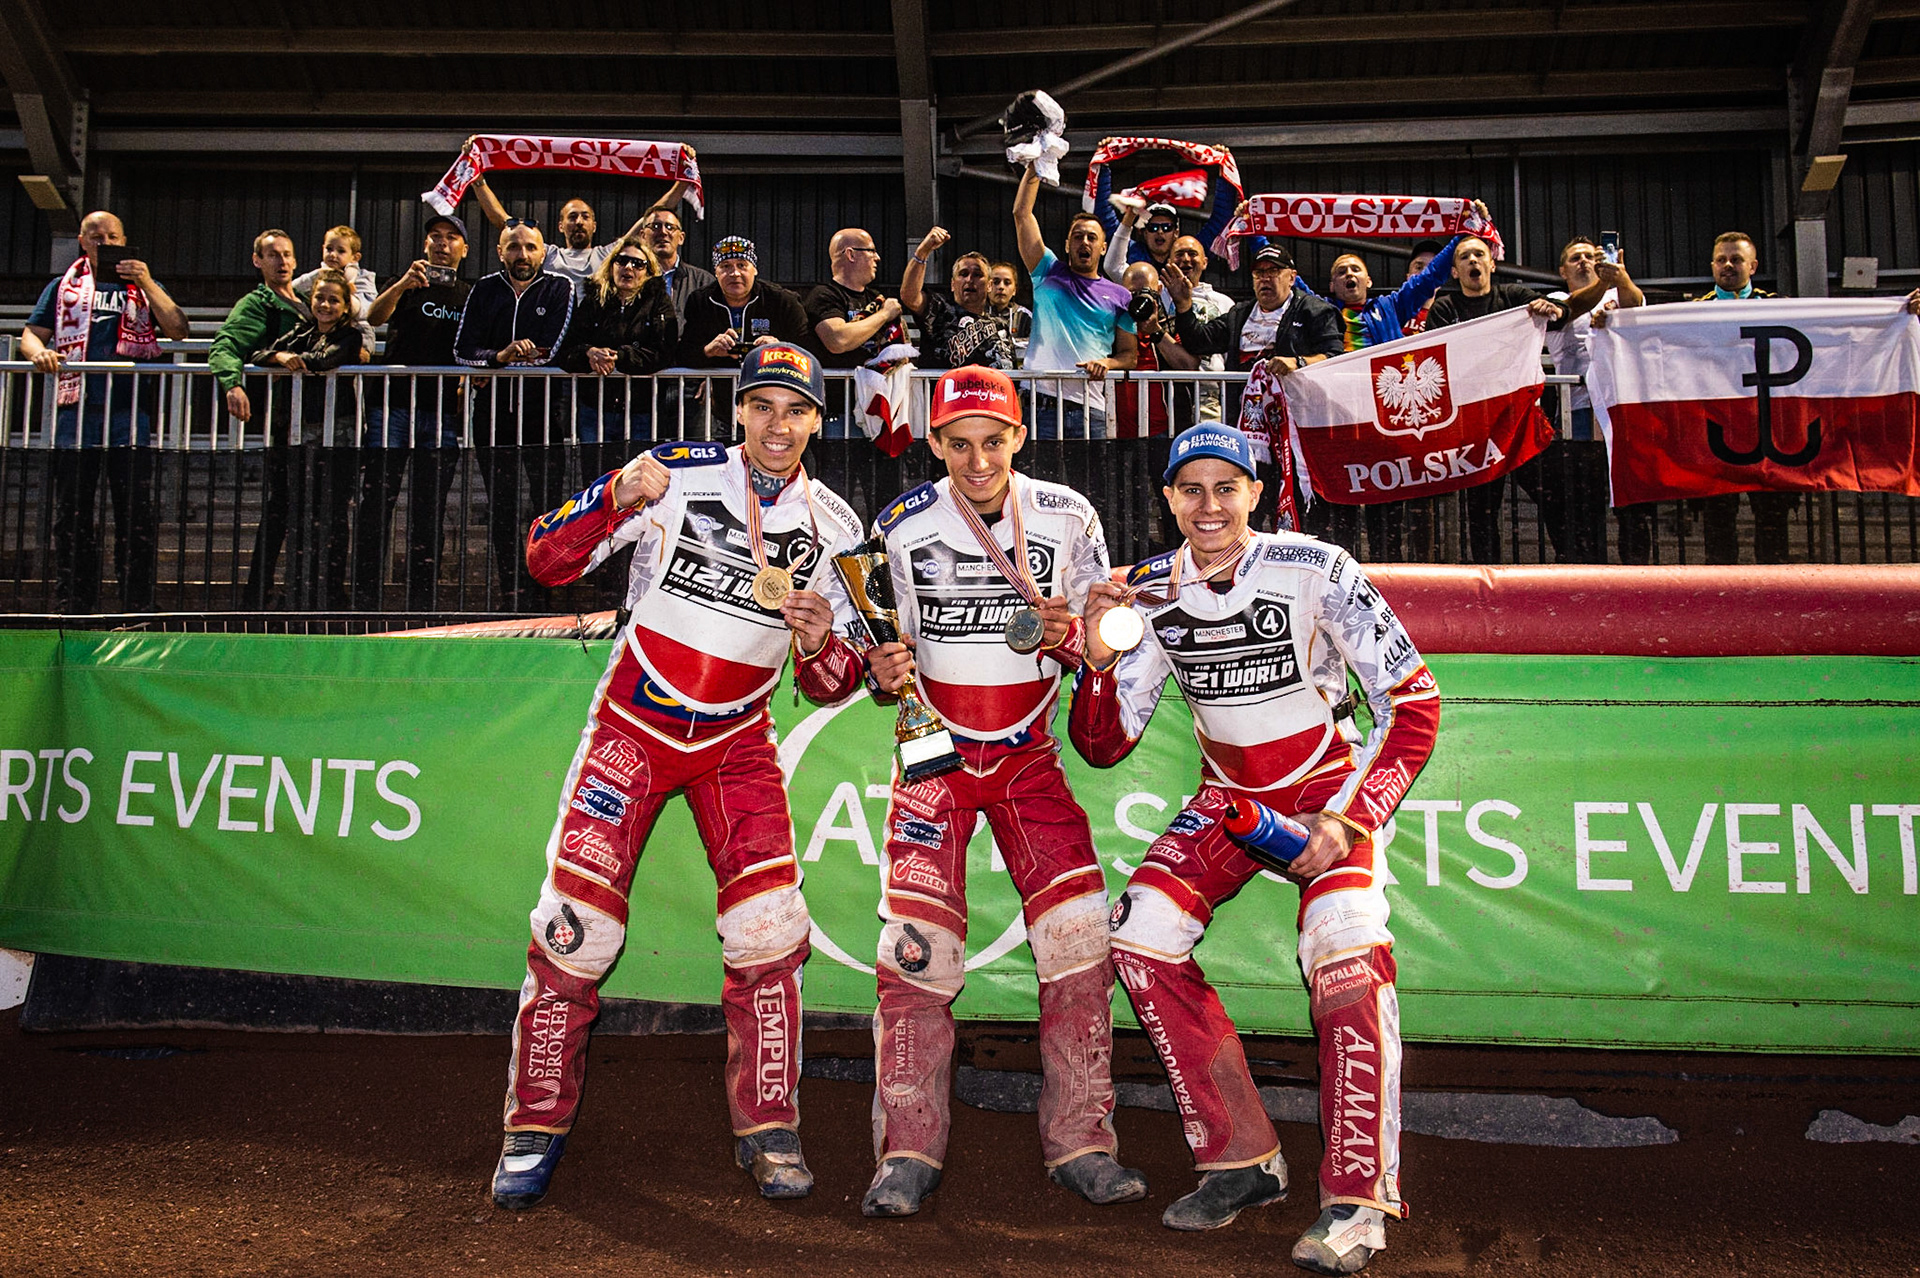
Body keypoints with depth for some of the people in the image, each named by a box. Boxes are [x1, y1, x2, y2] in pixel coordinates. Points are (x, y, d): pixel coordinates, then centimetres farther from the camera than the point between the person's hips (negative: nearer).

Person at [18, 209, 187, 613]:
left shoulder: (143, 286, 17)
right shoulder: (63, 287, 19)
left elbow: (178, 330, 2)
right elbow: (31, 333, 13)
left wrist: (146, 284, -6)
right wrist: (39, 352, -10)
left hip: (130, 412, -1)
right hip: (76, 410, 2)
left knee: (137, 514, -5)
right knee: (71, 515, 4)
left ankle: (138, 606, -2)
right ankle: (71, 605, 10)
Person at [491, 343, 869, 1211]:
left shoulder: (831, 526, 0)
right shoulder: (677, 473, -8)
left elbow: (832, 687, 5)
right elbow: (546, 560, -10)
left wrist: (820, 644, -18)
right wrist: (617, 502, -27)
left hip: (738, 741, 2)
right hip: (633, 725, -2)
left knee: (769, 926, -8)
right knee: (576, 924, -7)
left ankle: (767, 1128, 9)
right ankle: (537, 1125, 12)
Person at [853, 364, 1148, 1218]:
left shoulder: (1067, 518, -3)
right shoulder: (901, 529, -4)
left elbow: (1103, 644, 3)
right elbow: (883, 645, 4)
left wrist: (1068, 634, -19)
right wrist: (883, 668, -18)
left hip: (1030, 756, 1)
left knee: (1079, 937, -7)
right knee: (918, 947, -9)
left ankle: (1080, 1145, 7)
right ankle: (908, 1154, 3)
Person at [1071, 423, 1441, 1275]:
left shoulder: (1314, 570, -19)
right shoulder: (1151, 593, -7)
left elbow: (1414, 701, -15)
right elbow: (1103, 746, -5)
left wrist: (1350, 819, -22)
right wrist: (1099, 660, -24)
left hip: (1331, 790, -4)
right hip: (1227, 797, 4)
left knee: (1347, 954, -27)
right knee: (1141, 935, -13)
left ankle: (1357, 1198, -13)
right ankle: (1242, 1160, 1)